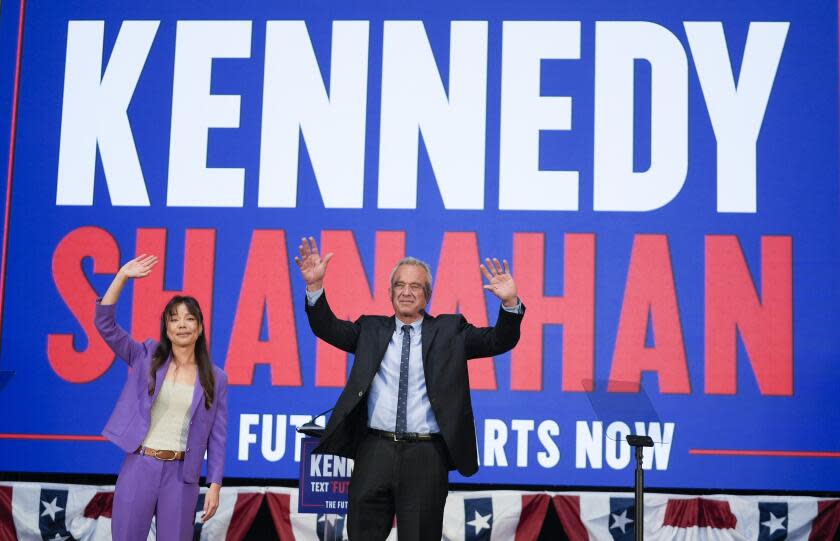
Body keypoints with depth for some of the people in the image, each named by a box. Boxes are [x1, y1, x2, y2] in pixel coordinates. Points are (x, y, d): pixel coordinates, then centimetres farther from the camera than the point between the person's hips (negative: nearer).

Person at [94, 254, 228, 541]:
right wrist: (122, 276, -13)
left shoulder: (215, 378, 5)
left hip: (181, 474, 0)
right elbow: (105, 323, -4)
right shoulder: (147, 358, 5)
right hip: (139, 467, 0)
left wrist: (215, 485, -1)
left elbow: (217, 436, 5)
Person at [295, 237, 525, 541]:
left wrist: (510, 303, -18)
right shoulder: (371, 329, 12)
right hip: (375, 451, 2)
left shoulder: (449, 331, 7)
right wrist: (315, 286, -10)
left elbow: (498, 341, 0)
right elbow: (328, 328, 5)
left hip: (426, 456, -1)